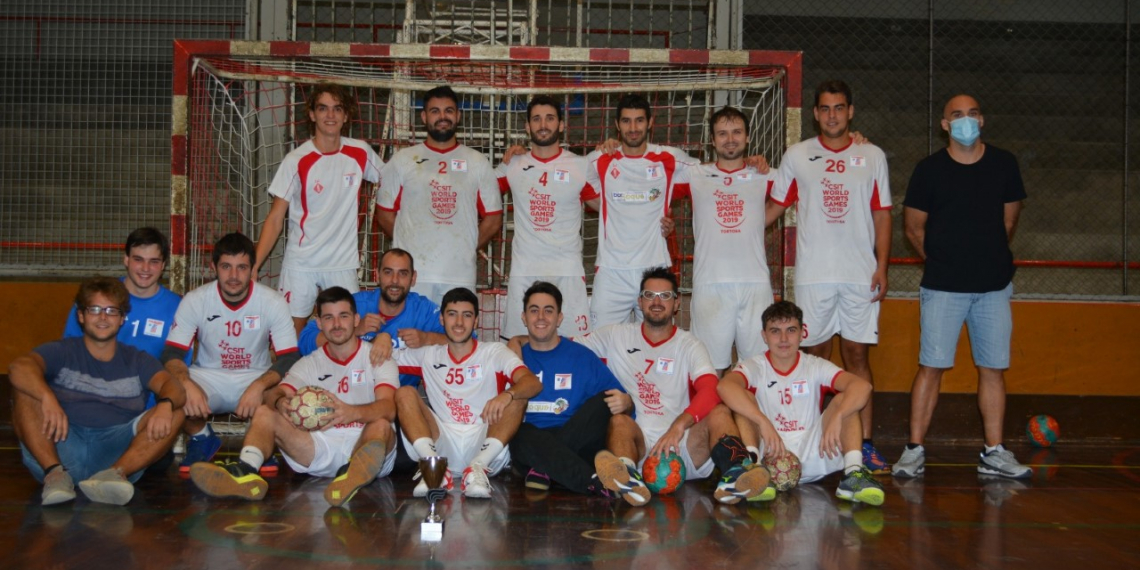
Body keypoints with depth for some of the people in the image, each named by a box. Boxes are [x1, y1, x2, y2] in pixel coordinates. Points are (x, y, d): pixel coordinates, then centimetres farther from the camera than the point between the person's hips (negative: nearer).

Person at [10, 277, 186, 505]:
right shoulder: (61, 353, 15)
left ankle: (115, 473, -41)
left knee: (175, 413, -19)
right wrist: (48, 399, -30)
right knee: (25, 388, -17)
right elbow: (18, 367, -7)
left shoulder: (137, 361, 20)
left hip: (119, 451, 1)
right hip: (61, 446, -1)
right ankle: (54, 473, -34)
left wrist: (165, 404, -26)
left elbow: (172, 387, 0)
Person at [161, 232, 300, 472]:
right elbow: (172, 354, -13)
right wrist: (187, 384, -36)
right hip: (208, 378, 1)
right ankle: (202, 439, 4)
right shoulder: (195, 301, -10)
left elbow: (289, 358, -16)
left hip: (257, 378, -1)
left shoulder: (274, 302, -12)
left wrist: (258, 387, -36)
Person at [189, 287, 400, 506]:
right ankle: (246, 471, -39)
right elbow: (274, 394, -1)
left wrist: (353, 413, -36)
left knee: (381, 425, -35)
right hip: (322, 448, 3)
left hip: (365, 446, -3)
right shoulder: (309, 364, 17)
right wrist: (280, 403, -28)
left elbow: (388, 408, -13)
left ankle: (354, 474, -66)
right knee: (263, 413, -11)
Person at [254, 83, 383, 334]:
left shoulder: (360, 153, 0)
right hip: (300, 264, -2)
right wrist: (254, 265, -13)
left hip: (344, 263, 2)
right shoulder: (297, 160, -6)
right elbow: (275, 218, -4)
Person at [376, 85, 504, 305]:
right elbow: (385, 214, 10)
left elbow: (493, 220, 11)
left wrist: (465, 248, 5)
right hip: (411, 275, -1)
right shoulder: (402, 161, 8)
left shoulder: (478, 163, 10)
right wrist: (411, 245, 5)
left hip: (460, 277, 1)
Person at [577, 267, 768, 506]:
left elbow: (710, 390, -9)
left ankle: (733, 476, -48)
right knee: (619, 420, -31)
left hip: (683, 447, 1)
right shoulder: (615, 336, 15)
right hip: (637, 445, -1)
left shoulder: (689, 346, 9)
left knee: (720, 412, -22)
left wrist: (679, 426, -29)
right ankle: (627, 478, -61)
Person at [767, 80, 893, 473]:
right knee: (814, 353, 3)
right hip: (813, 275, 0)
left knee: (857, 353, 2)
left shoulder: (872, 156, 9)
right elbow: (774, 207, 13)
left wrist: (882, 266, -1)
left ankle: (864, 444, 5)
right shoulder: (797, 156, 7)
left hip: (860, 275, 0)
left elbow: (882, 214, 8)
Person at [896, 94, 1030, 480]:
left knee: (993, 369, 4)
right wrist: (943, 262, 10)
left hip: (994, 286, 3)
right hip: (943, 287, -2)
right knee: (931, 366, -4)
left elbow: (1009, 220, 15)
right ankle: (915, 450, 2)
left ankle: (994, 454, 12)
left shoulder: (1004, 164, 6)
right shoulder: (930, 169, -1)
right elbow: (914, 228, 5)